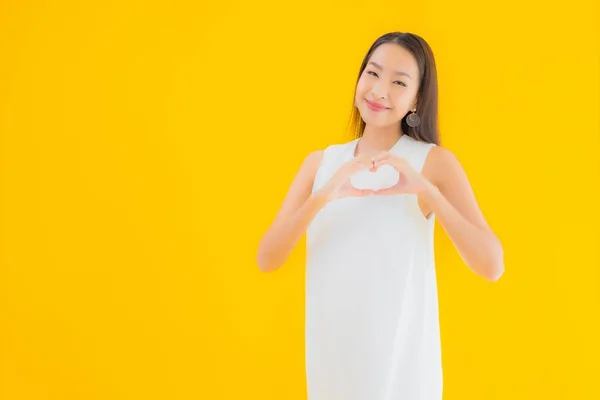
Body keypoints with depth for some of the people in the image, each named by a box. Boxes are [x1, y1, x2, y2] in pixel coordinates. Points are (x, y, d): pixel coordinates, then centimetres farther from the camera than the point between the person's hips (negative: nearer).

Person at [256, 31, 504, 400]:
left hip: (402, 357, -3)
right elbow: (267, 259, -5)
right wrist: (324, 196, -19)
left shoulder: (435, 162, -5)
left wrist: (427, 190, -22)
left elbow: (492, 267, -13)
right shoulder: (320, 162, 4)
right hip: (331, 353, 3)